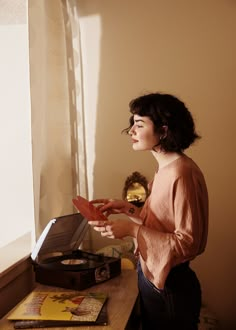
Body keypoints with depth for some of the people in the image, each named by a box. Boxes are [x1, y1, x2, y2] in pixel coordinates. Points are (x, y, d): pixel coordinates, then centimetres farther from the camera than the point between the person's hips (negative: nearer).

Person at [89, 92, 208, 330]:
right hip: (152, 277, 8)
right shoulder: (165, 168, 5)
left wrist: (132, 230, -25)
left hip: (170, 286, -8)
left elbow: (188, 243, -22)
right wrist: (127, 209, 2)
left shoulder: (181, 173, -23)